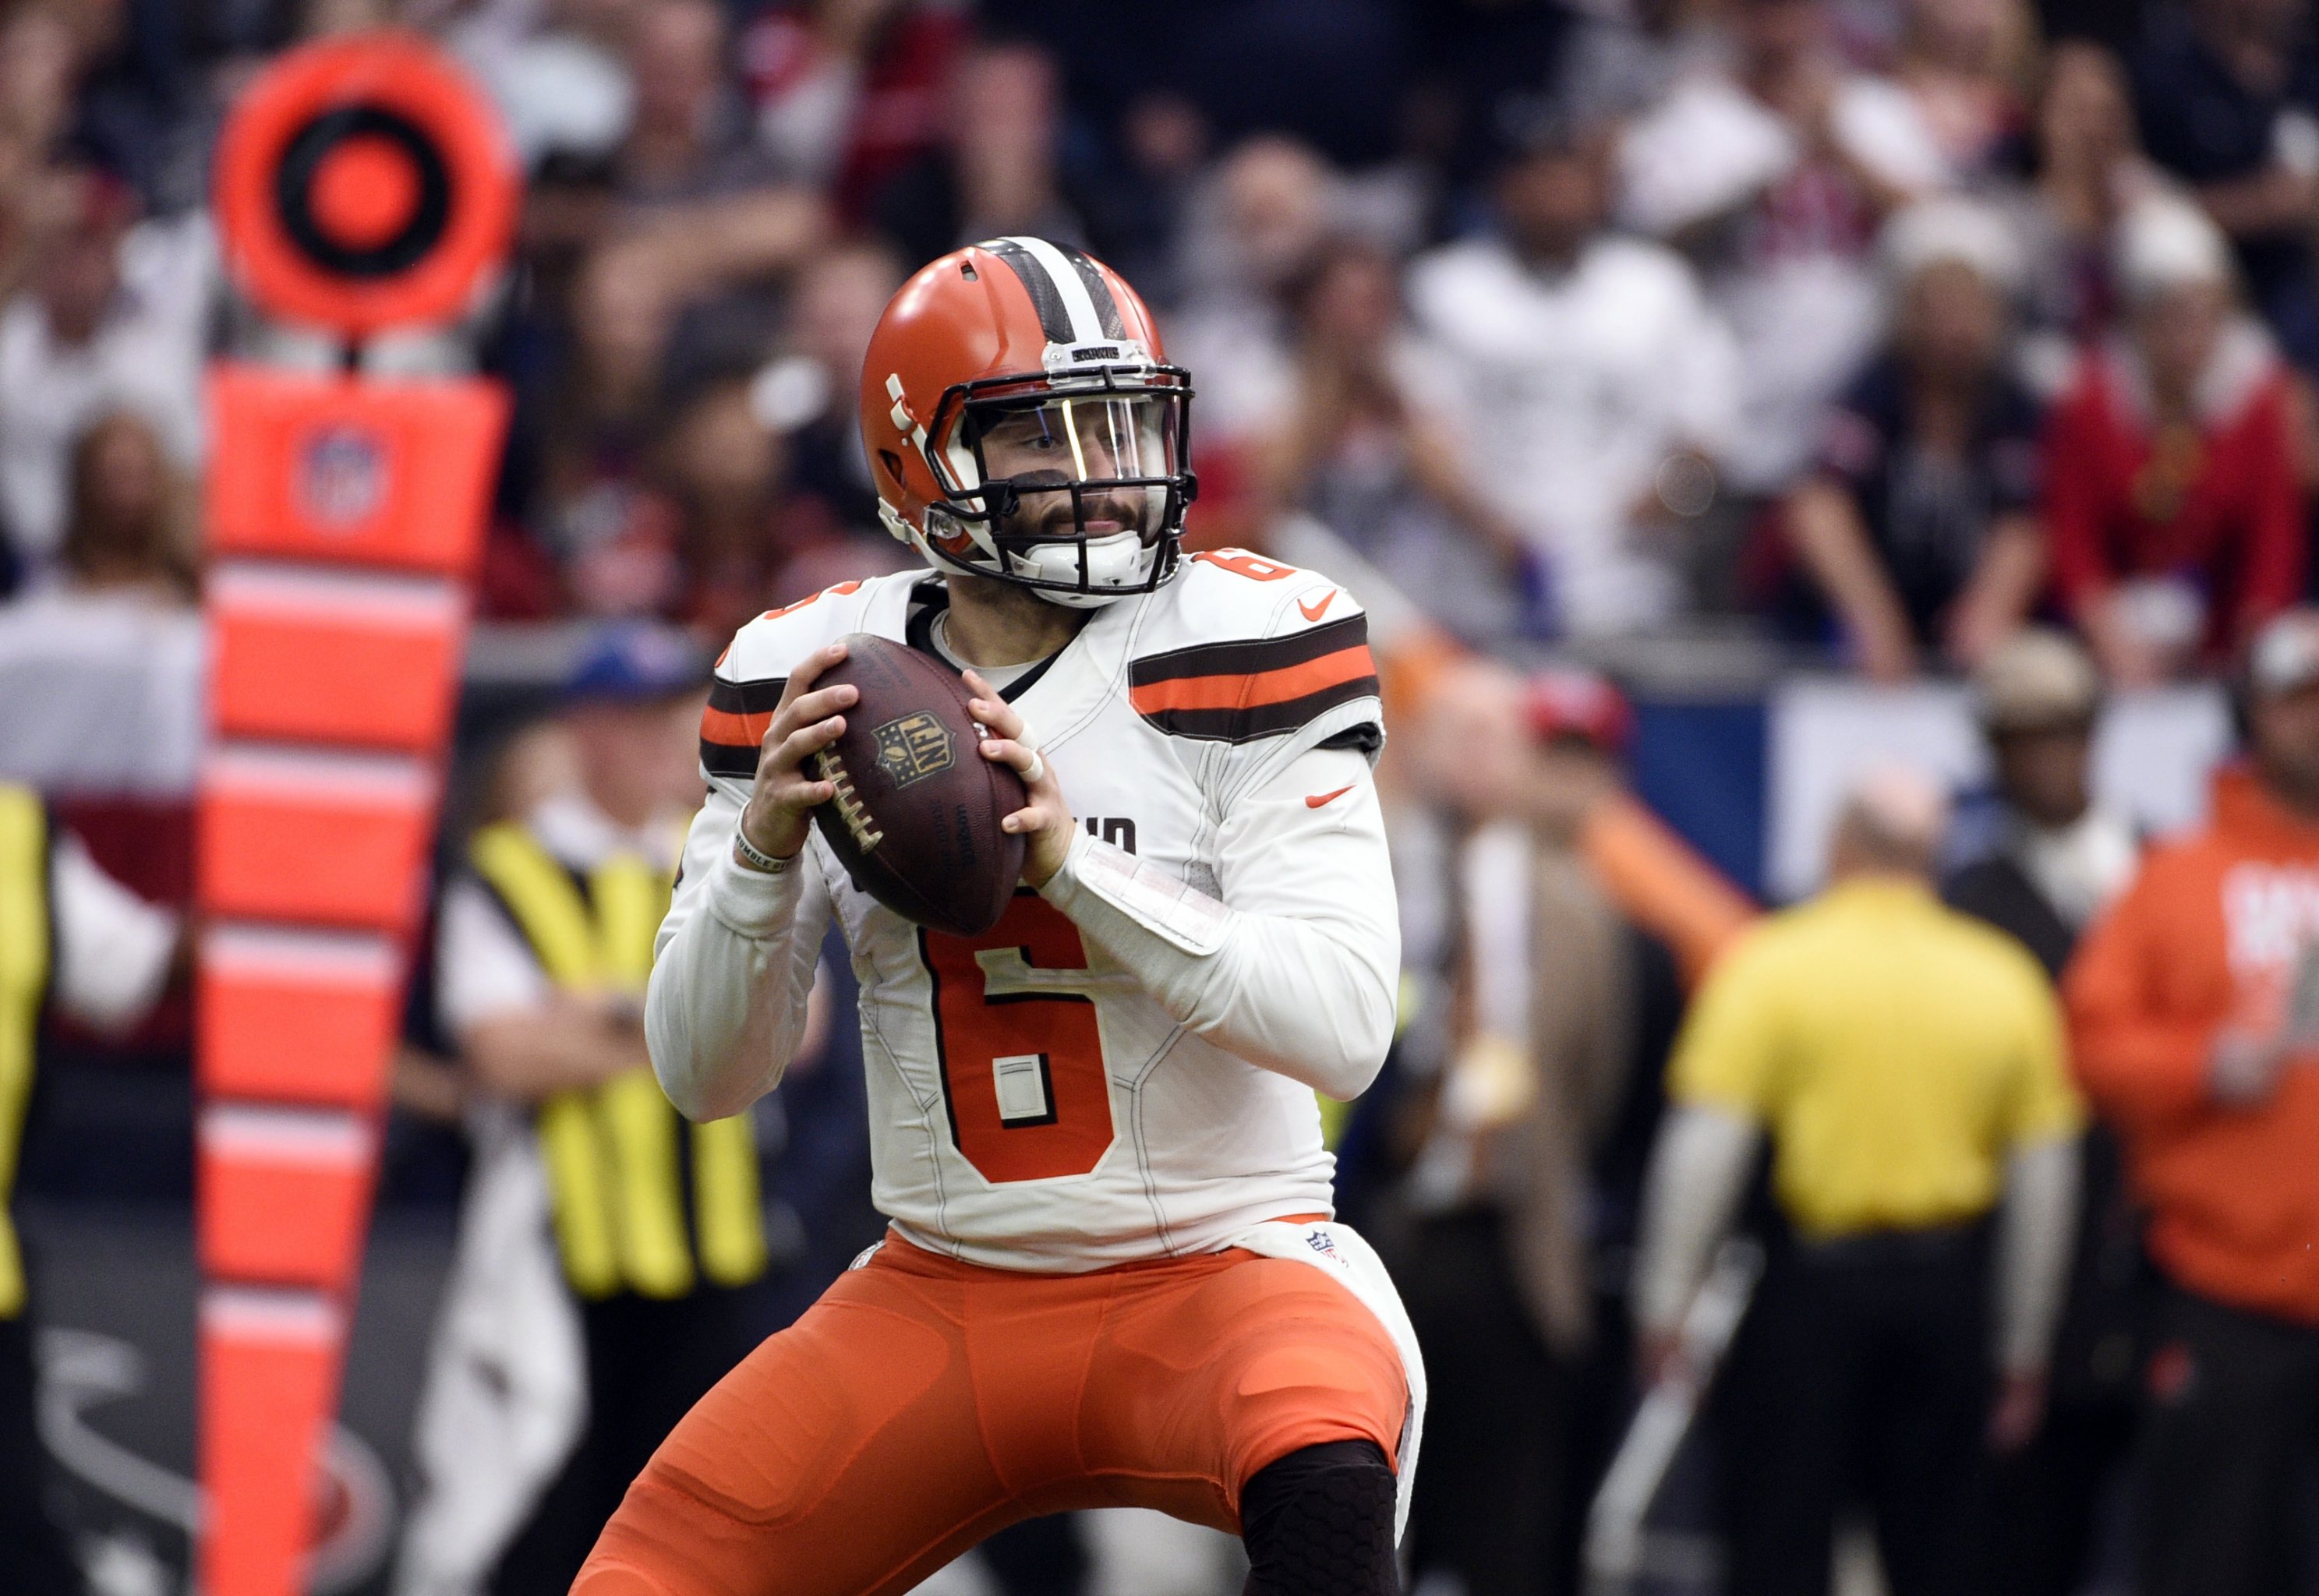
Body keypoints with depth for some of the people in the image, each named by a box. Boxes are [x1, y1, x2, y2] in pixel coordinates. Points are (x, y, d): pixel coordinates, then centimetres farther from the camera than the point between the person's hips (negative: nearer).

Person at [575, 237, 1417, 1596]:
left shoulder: (1239, 649, -9)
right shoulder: (818, 685, 1)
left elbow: (1344, 1024, -17)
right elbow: (706, 1075, 3)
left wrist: (1069, 859, -27)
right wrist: (764, 849, -16)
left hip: (1219, 1273, -3)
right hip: (941, 1304, 4)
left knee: (1320, 1473, -36)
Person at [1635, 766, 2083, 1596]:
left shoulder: (1768, 965, -5)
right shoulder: (2004, 977, 4)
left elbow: (1706, 1145, -11)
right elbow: (2043, 1177, 6)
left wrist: (1664, 1306, -4)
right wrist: (2024, 1353, 15)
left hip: (1811, 1278, -3)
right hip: (1946, 1281, 3)